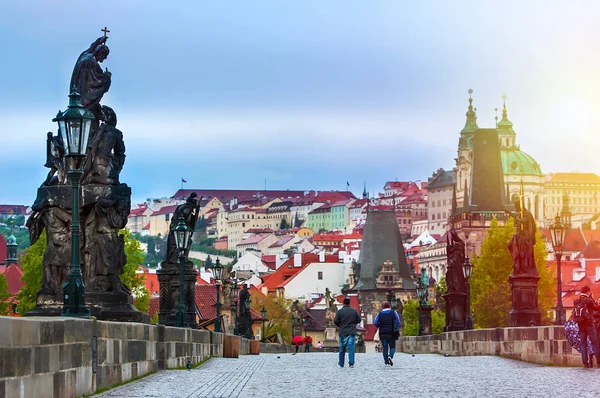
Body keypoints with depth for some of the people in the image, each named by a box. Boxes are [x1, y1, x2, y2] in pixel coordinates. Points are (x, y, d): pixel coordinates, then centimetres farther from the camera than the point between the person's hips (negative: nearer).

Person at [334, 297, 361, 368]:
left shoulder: (339, 311, -4)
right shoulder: (354, 311, 2)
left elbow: (335, 321, -7)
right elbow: (359, 320, 6)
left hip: (343, 332, 0)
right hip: (352, 332, 0)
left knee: (342, 348, 10)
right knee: (351, 348, -2)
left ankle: (341, 363, 18)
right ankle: (351, 362, -12)